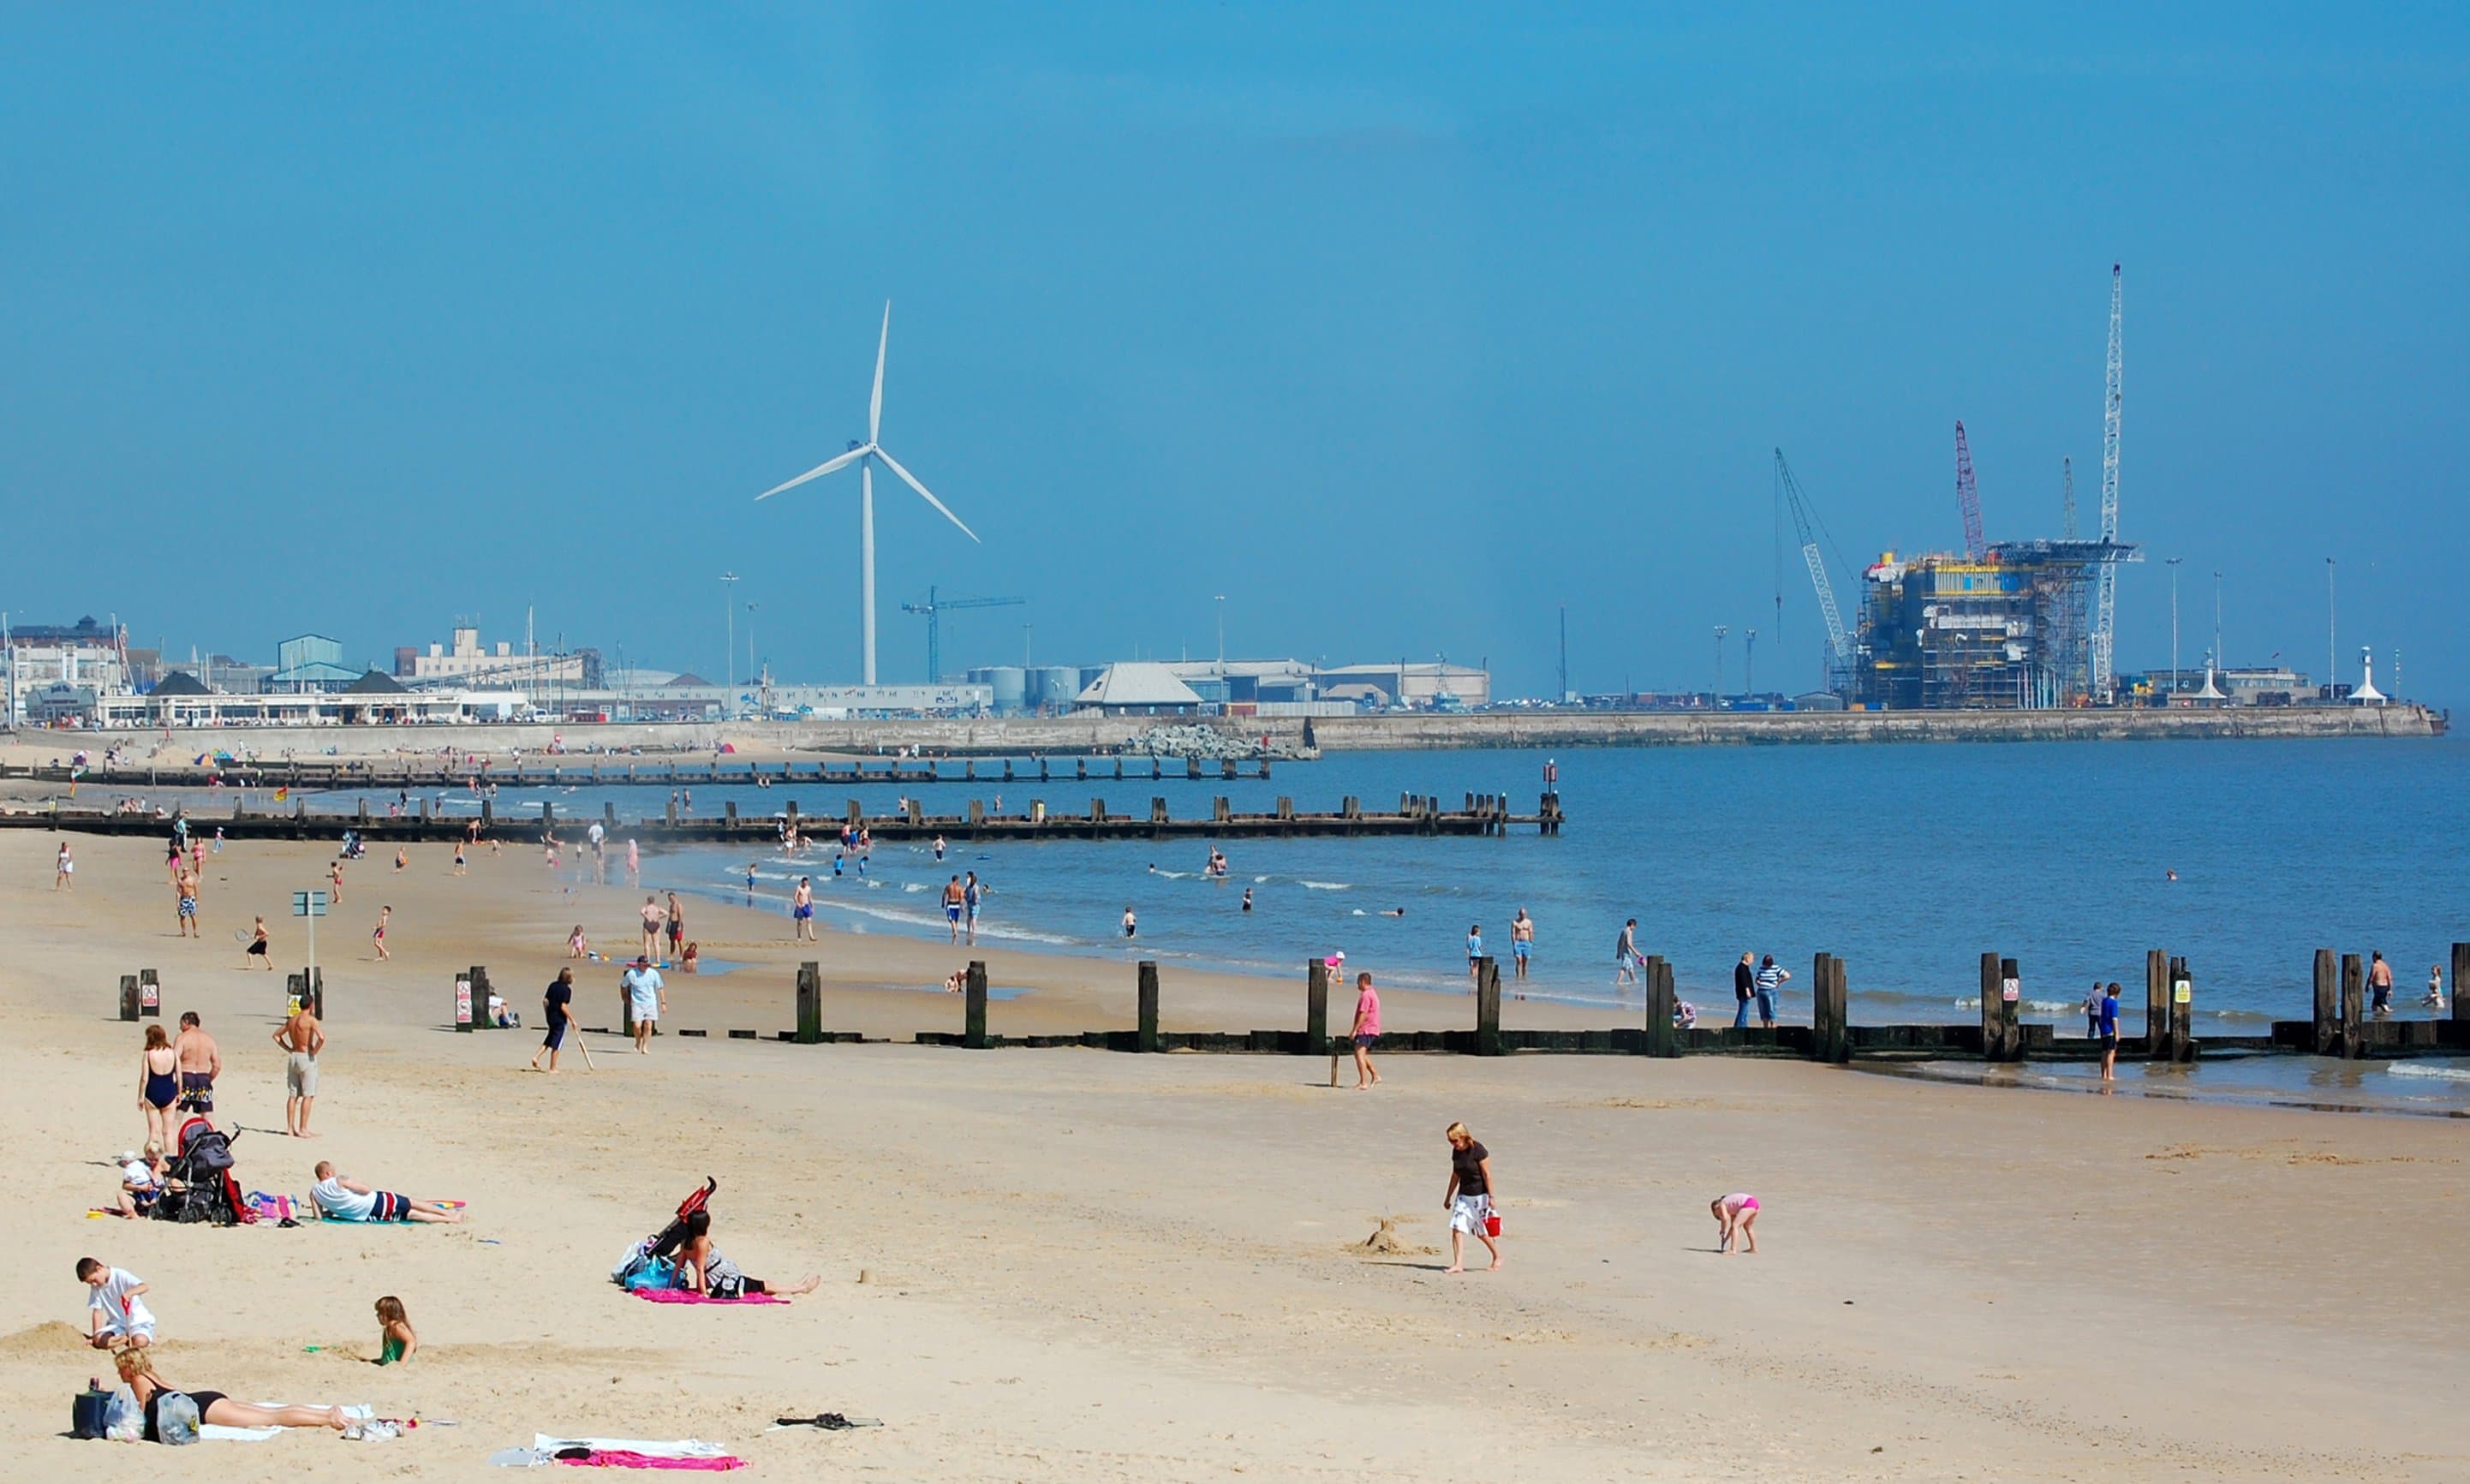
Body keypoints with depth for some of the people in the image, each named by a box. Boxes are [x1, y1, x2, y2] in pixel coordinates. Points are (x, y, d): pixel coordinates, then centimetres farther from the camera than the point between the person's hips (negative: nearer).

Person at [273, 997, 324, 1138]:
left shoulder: (292, 1020, 10)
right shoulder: (311, 1020, -12)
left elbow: (276, 1035, 20)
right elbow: (321, 1037, -26)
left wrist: (288, 1049, 14)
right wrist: (315, 1051, -11)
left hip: (293, 1057, 7)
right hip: (307, 1058, -7)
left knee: (293, 1095, 11)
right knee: (308, 1096, -3)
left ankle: (290, 1128, 13)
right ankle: (303, 1129, -7)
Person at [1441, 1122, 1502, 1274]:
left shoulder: (1478, 1151, -16)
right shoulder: (1456, 1152, 4)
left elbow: (1487, 1174, -14)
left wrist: (1491, 1197, -15)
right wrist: (1448, 1197, 20)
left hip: (1479, 1195, -6)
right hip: (1463, 1195, 6)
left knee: (1483, 1232, 4)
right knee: (1457, 1229, -7)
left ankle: (1498, 1258, 25)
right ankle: (1458, 1264, -8)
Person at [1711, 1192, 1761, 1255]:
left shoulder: (1722, 1204, 9)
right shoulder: (1730, 1208, 31)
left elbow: (1725, 1218, -7)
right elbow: (1733, 1226, 33)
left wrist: (1722, 1230, 7)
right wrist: (1726, 1239, 34)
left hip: (1748, 1204, -9)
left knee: (1735, 1226, -8)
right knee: (1747, 1226, 27)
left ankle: (1732, 1250, -17)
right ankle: (1754, 1249, 36)